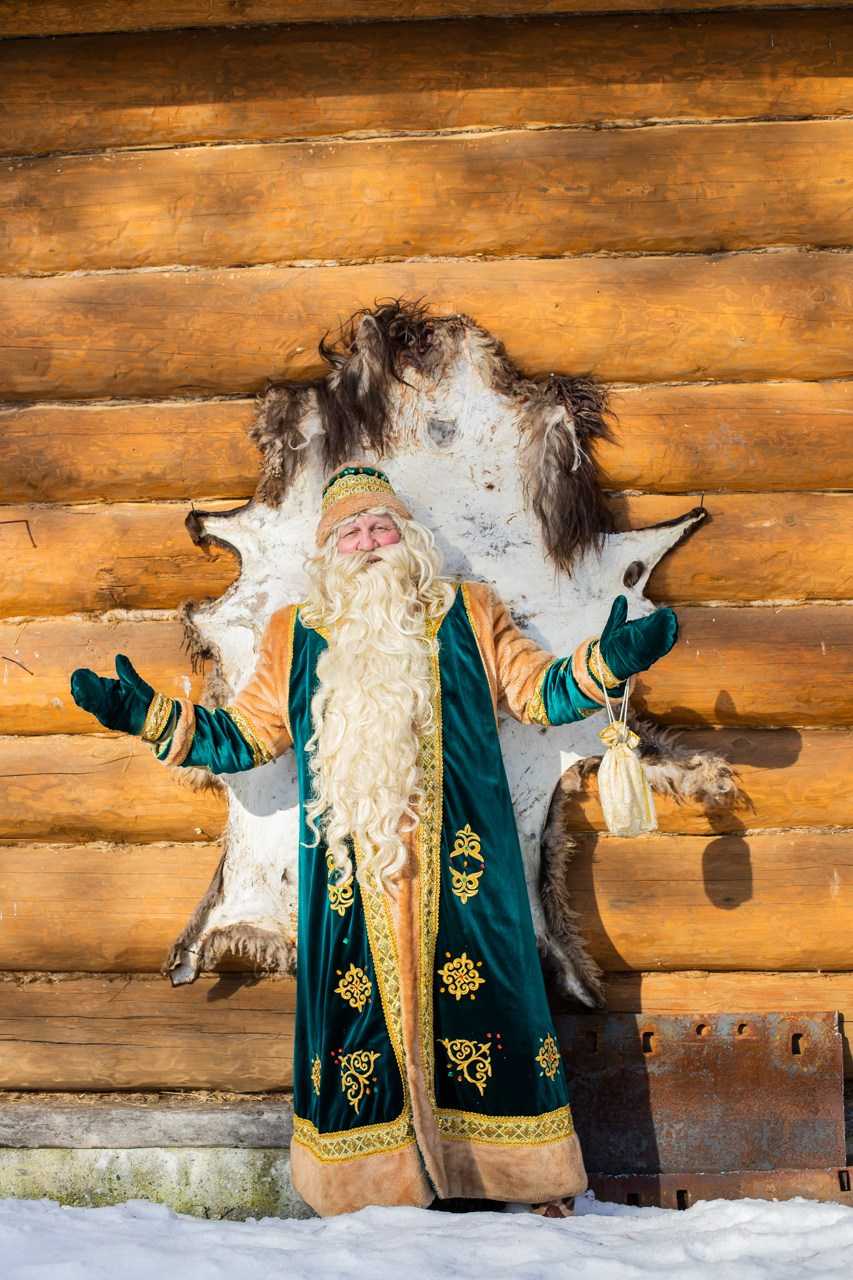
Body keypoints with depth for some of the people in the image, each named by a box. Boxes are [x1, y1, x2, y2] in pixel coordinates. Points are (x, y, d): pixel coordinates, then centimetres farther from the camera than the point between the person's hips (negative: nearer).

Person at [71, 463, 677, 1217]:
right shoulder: (294, 637, 16)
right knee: (358, 1011, 0)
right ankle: (374, 1189, 12)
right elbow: (247, 734, 20)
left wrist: (606, 662, -2)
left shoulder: (469, 616, 15)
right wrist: (150, 716, 11)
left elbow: (537, 692, 15)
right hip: (349, 871, 1)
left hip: (459, 866, -1)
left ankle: (539, 1183, 8)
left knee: (480, 994, -3)